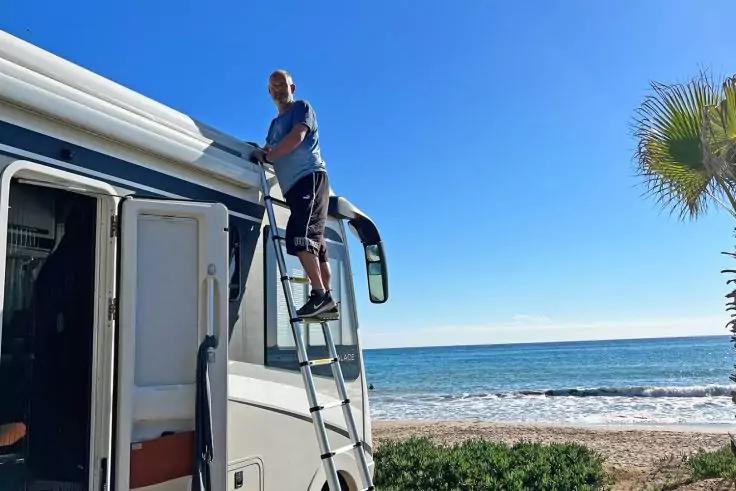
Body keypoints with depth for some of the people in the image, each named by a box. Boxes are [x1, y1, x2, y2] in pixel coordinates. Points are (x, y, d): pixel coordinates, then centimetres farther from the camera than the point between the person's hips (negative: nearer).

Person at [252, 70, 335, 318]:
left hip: (310, 178, -8)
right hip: (294, 186, 8)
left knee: (299, 236, -22)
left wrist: (267, 155, -8)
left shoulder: (302, 107, 6)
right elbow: (269, 151, 23)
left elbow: (297, 136, -11)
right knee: (314, 242, 3)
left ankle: (320, 294, -24)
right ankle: (327, 300, 3)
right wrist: (260, 153, 2)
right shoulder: (275, 123, 30)